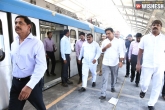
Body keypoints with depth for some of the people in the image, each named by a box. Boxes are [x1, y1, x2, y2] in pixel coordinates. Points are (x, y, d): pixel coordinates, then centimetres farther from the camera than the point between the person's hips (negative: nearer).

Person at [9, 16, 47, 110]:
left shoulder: (36, 43, -14)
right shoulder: (13, 44, 8)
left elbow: (41, 66, -20)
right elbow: (14, 62, 15)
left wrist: (30, 85, -27)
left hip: (32, 82, -5)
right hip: (16, 82, 5)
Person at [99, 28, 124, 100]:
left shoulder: (117, 41, -5)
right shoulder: (104, 41, 3)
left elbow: (121, 52, -6)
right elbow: (102, 50, 10)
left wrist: (121, 61, -13)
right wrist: (106, 47, -10)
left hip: (114, 63, -1)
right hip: (105, 63, 1)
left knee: (113, 77, 19)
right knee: (105, 78, -2)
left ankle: (113, 87, 45)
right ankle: (103, 94, 2)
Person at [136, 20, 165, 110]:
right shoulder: (145, 38, 3)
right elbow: (140, 51, 5)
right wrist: (138, 63, 1)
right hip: (147, 65, -1)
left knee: (157, 86, 8)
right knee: (144, 84, 0)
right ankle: (143, 90, 37)